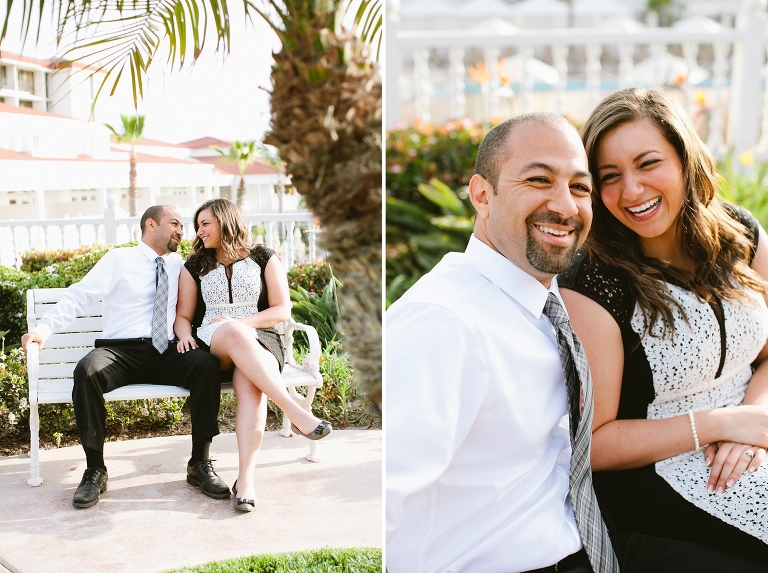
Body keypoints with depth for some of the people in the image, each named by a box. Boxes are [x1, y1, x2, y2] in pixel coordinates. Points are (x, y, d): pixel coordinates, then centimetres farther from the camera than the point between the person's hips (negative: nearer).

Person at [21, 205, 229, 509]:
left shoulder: (178, 265, 20)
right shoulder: (119, 260, 8)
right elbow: (79, 295, 0)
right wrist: (43, 329, -12)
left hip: (166, 354, 3)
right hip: (120, 350, -3)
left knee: (206, 364, -27)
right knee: (87, 370, -35)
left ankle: (200, 464, -18)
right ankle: (95, 470, -20)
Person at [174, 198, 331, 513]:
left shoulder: (264, 259, 12)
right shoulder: (194, 266, 19)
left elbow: (282, 310, 5)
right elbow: (183, 316, 16)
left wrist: (241, 322, -10)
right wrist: (185, 334, -9)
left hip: (259, 341, 0)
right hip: (211, 344, 1)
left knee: (250, 383, -38)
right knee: (234, 332, -39)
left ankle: (245, 480, -46)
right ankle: (295, 412, -47)